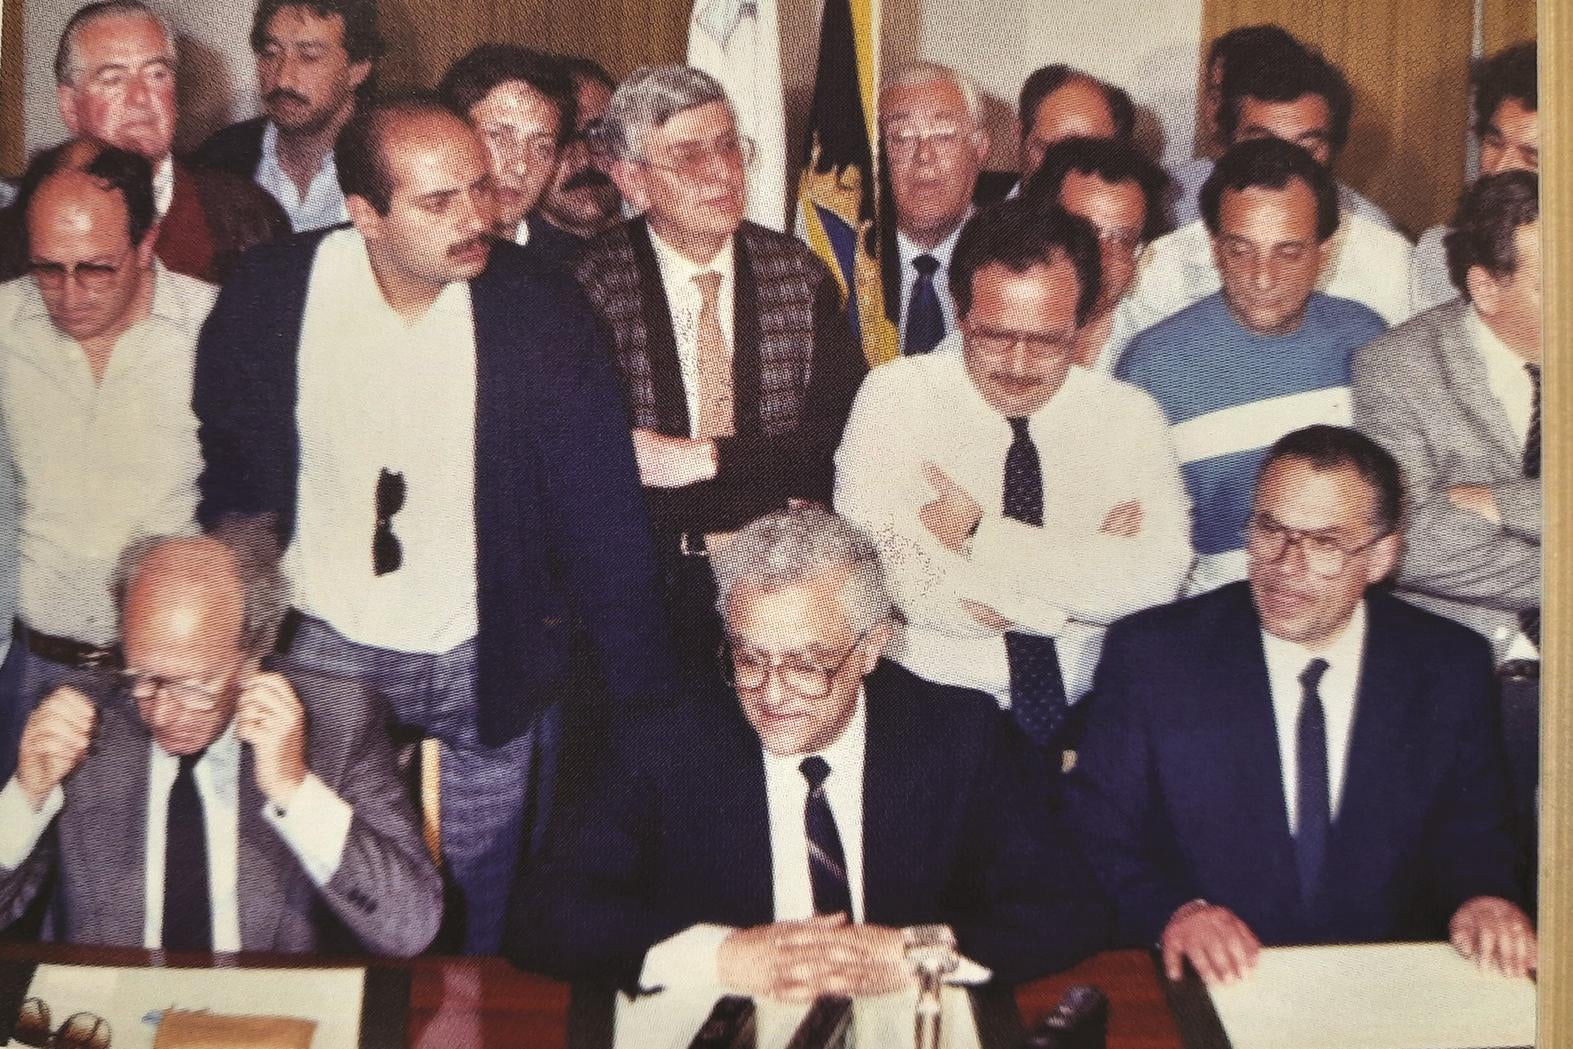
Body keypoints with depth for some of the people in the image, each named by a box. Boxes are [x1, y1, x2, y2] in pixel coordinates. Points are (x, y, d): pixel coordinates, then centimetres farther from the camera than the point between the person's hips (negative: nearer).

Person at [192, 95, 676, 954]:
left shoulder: (542, 315, -13)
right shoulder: (268, 300, -9)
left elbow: (602, 519, -9)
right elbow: (225, 494, 3)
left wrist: (644, 702, -9)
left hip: (483, 668, -1)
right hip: (318, 656, 1)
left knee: (485, 930, 11)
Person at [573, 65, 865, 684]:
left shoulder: (802, 274, 5)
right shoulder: (589, 285, -4)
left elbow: (846, 428, -2)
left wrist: (704, 457, -12)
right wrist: (699, 539, -16)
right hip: (645, 587, -2)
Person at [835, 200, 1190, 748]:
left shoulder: (1129, 415, 8)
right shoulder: (895, 395, 2)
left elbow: (1154, 581, -8)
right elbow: (875, 574, -12)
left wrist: (980, 534, -12)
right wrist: (1085, 563, -9)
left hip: (1085, 723, 2)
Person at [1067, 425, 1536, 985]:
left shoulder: (1451, 669, 6)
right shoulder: (1151, 655, 0)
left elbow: (1473, 835, 14)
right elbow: (1096, 829, 0)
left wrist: (1481, 897, -8)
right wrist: (1170, 911, -18)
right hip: (1209, 981, 0)